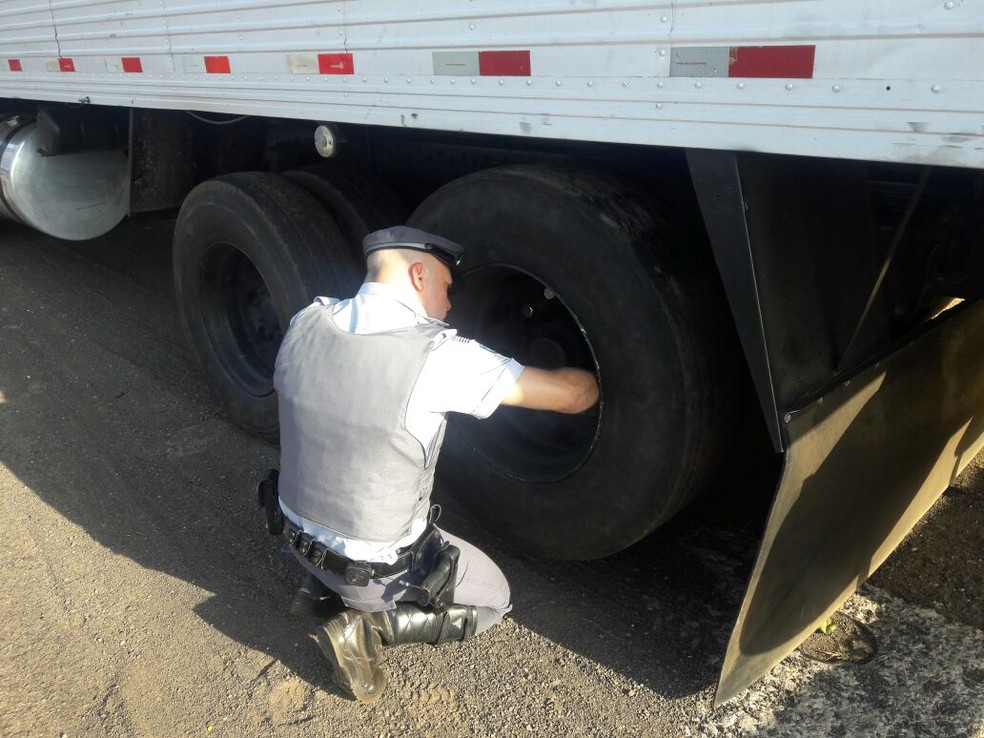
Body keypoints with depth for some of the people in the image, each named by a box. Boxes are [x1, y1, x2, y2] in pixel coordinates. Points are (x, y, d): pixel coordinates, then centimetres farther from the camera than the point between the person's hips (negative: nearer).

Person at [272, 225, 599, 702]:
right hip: (377, 568, -6)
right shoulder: (437, 355, -26)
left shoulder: (305, 324, -9)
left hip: (298, 534, 7)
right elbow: (571, 394, -20)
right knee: (493, 599, 18)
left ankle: (325, 586, 16)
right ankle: (365, 625, 0)